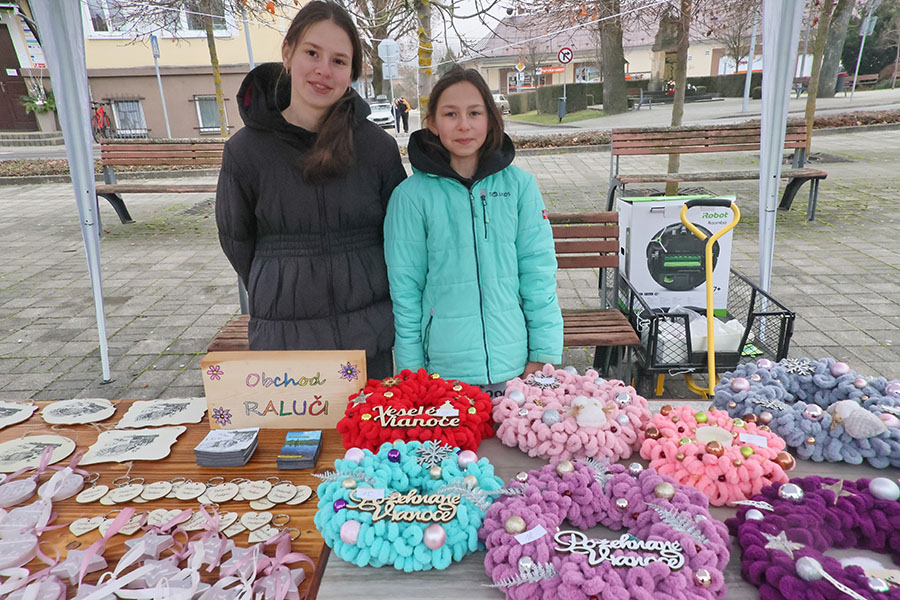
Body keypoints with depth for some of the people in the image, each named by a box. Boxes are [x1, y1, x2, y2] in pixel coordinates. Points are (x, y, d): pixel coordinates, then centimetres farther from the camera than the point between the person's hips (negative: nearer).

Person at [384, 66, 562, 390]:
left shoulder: (520, 185, 0)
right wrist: (411, 371, -1)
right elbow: (405, 288, -2)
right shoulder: (411, 196, -4)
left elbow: (538, 271, 2)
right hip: (444, 367, -1)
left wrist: (543, 354, -1)